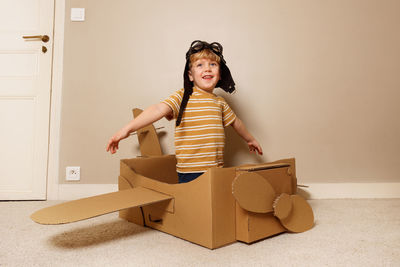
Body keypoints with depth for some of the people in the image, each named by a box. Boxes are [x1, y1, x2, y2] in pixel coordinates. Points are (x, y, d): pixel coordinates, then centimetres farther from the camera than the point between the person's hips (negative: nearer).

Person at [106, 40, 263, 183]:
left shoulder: (220, 102, 13)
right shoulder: (183, 97, -5)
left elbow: (235, 121, 29)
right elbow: (159, 109, -21)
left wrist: (250, 139, 45)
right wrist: (128, 128, -35)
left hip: (216, 171, 5)